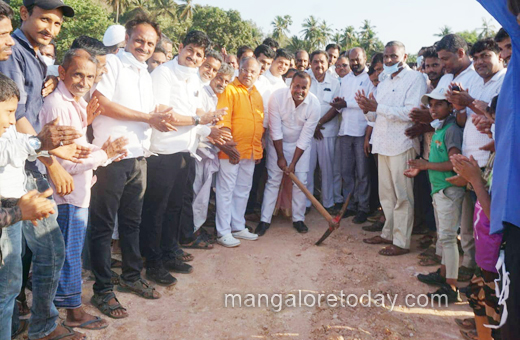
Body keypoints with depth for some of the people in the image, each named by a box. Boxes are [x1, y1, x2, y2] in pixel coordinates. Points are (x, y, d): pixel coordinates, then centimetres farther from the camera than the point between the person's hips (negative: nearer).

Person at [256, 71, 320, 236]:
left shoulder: (314, 104, -21)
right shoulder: (277, 96, -23)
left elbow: (305, 137, -17)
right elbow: (275, 129, -17)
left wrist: (293, 163, -16)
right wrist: (281, 157, -13)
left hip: (300, 145, 1)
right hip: (278, 143, -1)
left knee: (301, 181, -1)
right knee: (273, 180, -2)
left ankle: (298, 219, 14)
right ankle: (265, 220, 5)